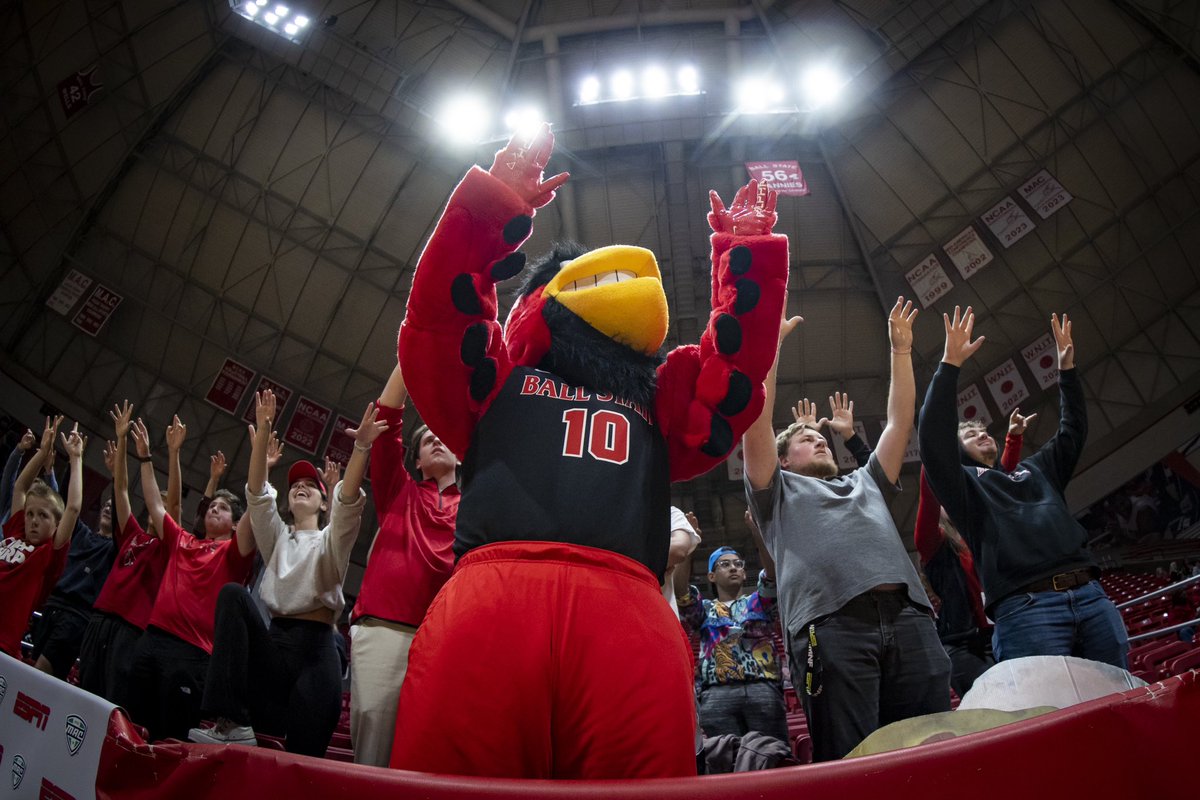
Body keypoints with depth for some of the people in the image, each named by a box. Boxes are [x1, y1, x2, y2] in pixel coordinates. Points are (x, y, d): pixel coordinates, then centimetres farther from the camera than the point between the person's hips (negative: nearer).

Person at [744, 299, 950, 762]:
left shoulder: (866, 483, 40)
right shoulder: (778, 492, 27)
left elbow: (900, 422, 38)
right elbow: (756, 420, 15)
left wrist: (901, 350, 38)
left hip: (910, 619, 4)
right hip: (832, 623, -4)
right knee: (850, 763, -14)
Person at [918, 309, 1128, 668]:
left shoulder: (1036, 470, 33)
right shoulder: (965, 485, 15)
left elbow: (1073, 432, 36)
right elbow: (935, 441, -1)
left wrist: (1067, 369, 28)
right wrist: (950, 364, -4)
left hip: (1092, 597, 6)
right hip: (1025, 610, -6)